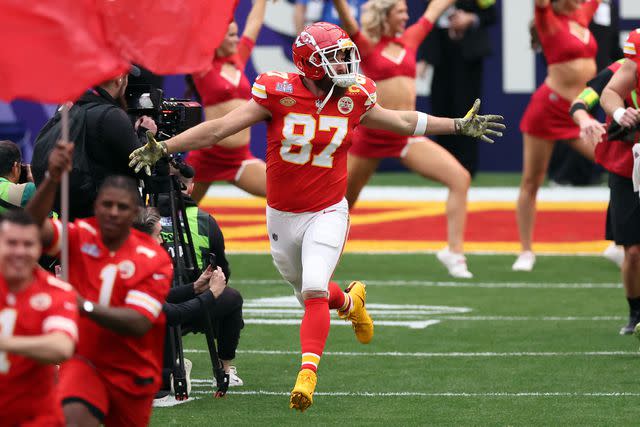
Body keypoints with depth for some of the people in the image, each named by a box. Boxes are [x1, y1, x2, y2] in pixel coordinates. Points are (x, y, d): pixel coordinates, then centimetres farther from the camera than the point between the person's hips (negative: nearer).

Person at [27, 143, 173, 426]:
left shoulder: (154, 259, -10)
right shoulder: (80, 236, -5)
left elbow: (138, 323, -21)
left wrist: (85, 306, -34)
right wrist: (52, 179, -40)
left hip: (133, 373, 2)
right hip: (84, 361, -1)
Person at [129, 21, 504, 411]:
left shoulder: (354, 99, -5)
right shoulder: (279, 94, -14)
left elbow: (402, 122, 13)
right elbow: (219, 129, -13)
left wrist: (460, 126, 16)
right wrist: (162, 148, -20)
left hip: (328, 214, -1)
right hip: (282, 216, 1)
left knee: (315, 290, -21)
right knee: (309, 292, 16)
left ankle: (307, 374, -20)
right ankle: (350, 301, 49)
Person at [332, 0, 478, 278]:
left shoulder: (409, 40, 10)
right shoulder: (365, 45, -3)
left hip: (408, 136, 4)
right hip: (370, 136, -4)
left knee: (460, 178, -15)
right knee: (343, 201, 9)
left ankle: (454, 252, -15)